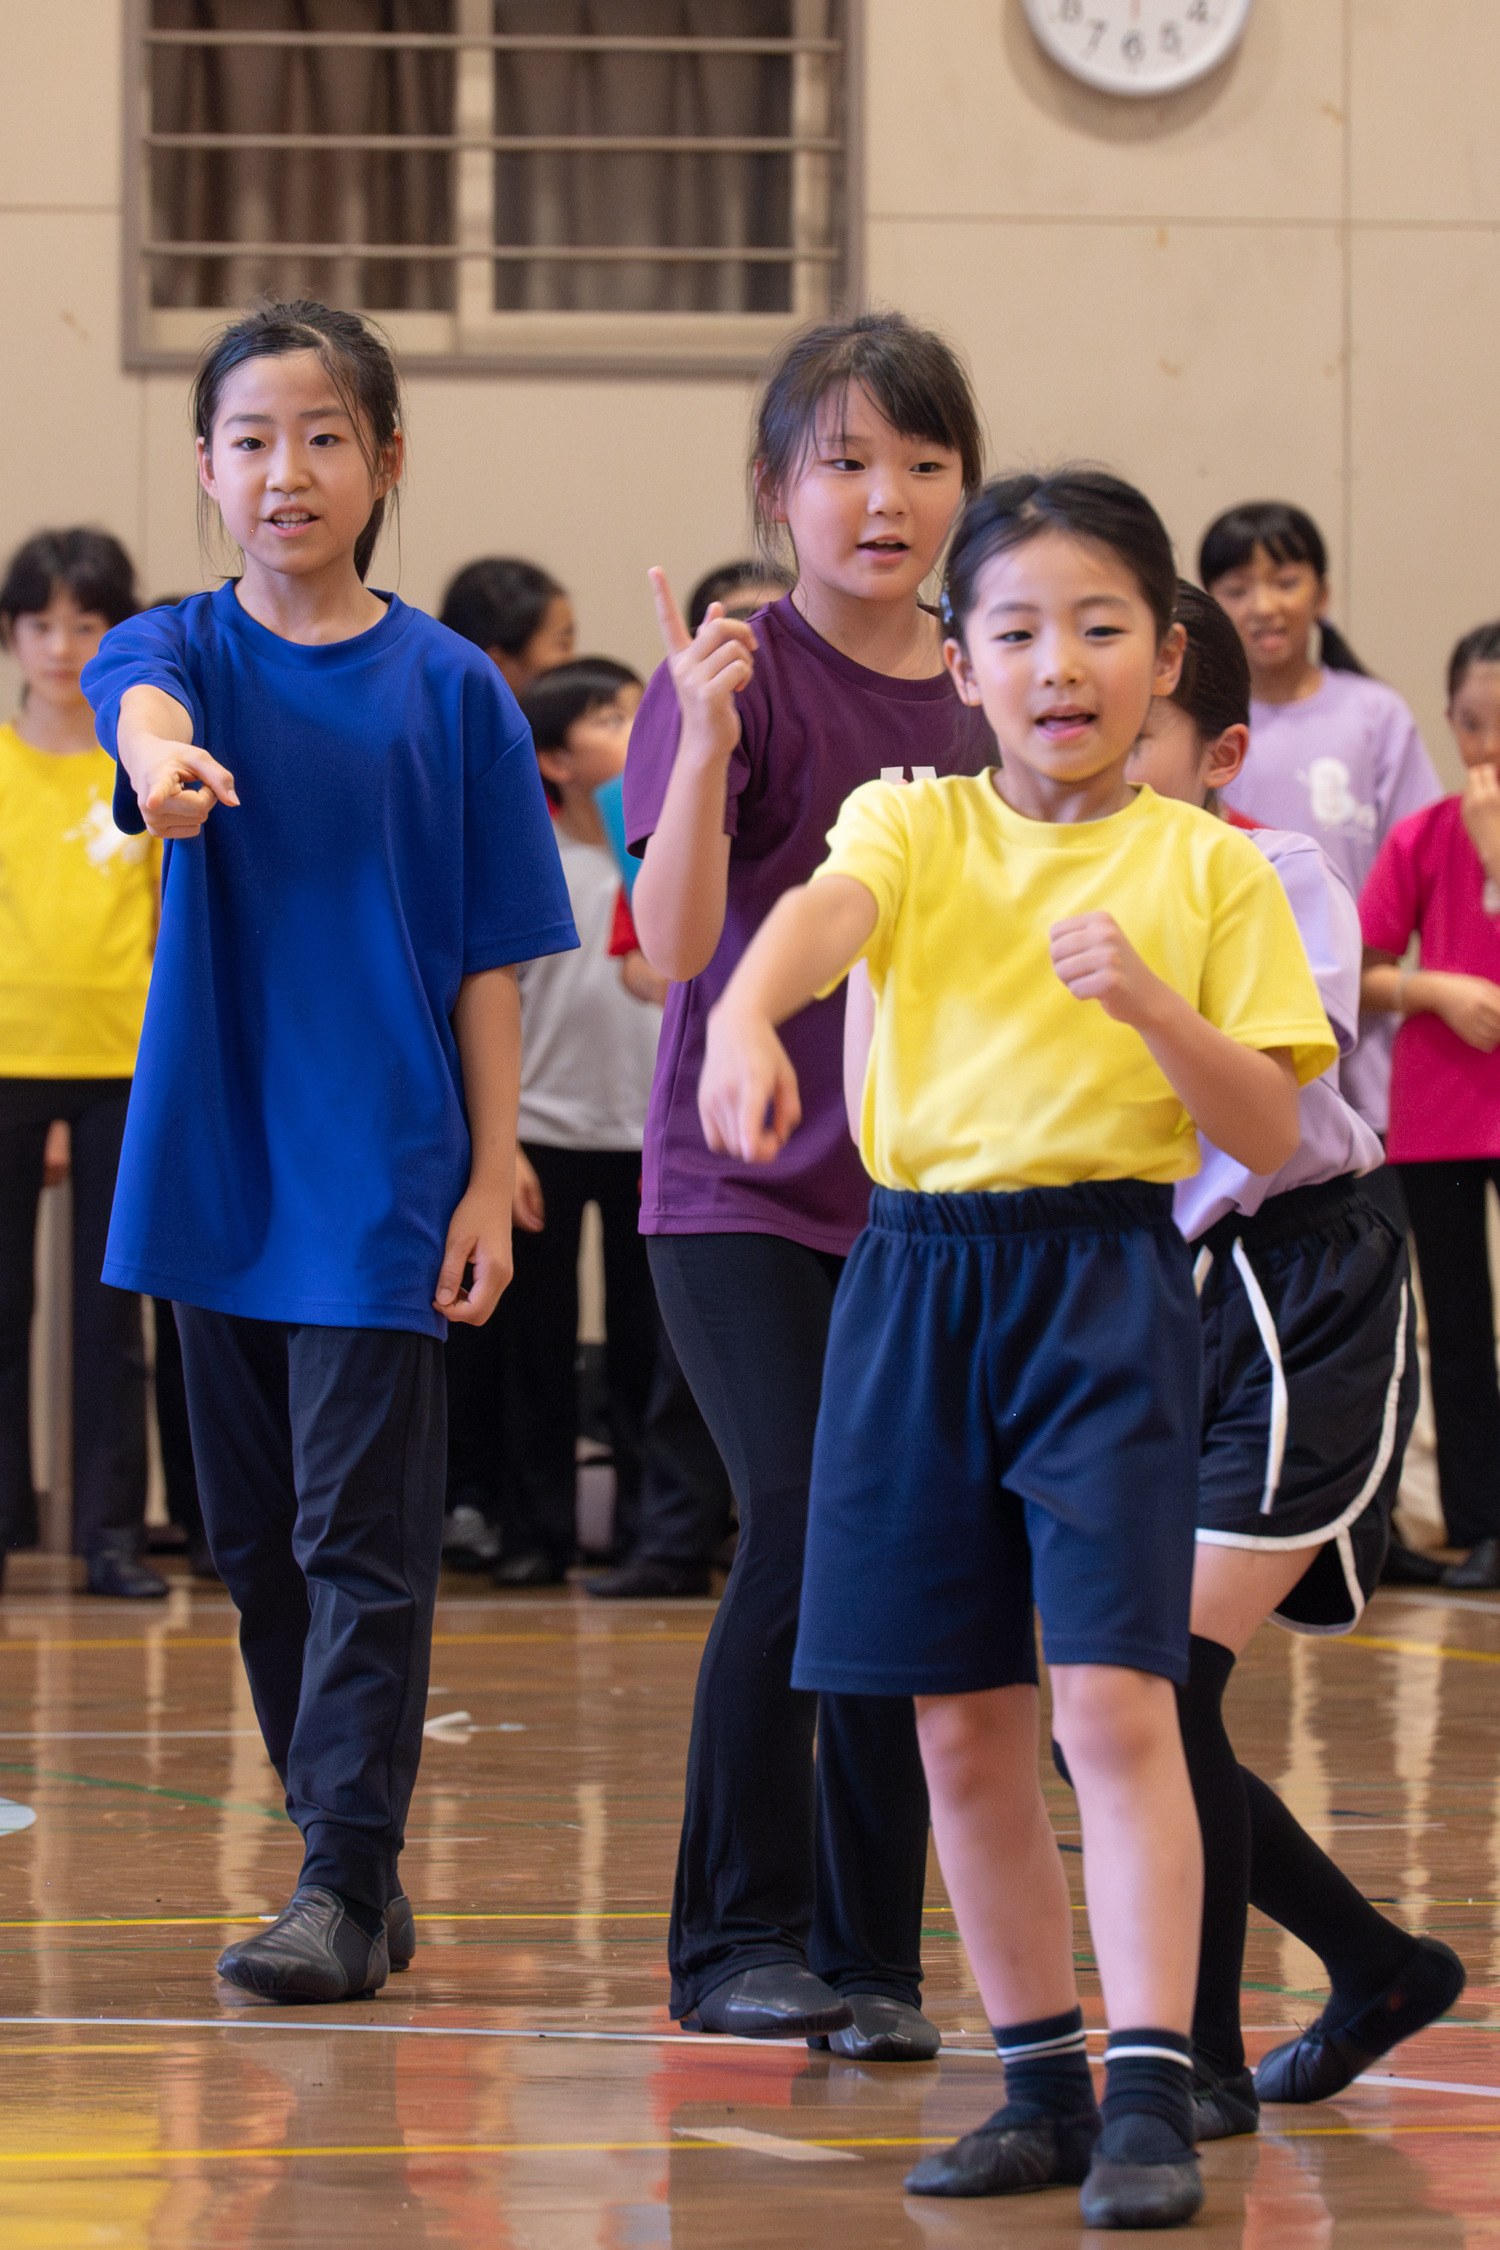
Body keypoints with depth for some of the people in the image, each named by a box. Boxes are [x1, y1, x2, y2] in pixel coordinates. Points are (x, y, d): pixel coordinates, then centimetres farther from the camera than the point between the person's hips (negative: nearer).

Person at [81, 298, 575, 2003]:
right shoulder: (181, 650, 3)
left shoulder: (450, 687, 0)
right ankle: (348, 1862, 22)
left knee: (359, 1535, -8)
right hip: (218, 1162, 3)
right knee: (257, 1537, 10)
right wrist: (165, 758, -49)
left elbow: (490, 959, 1)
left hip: (385, 1176, -3)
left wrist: (491, 1178, -5)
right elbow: (137, 702, -24)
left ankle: (347, 1886, -7)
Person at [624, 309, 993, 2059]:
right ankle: (738, 1933, -4)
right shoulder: (738, 677, -7)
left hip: (928, 1198, 4)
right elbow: (674, 942, -18)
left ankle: (869, 1955, 11)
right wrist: (705, 742, -29)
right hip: (743, 1190, -4)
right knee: (804, 1528, -16)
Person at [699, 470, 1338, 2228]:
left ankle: (1151, 2097, -12)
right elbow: (822, 912, -18)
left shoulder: (1206, 867, 3)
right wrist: (744, 1019, -40)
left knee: (1112, 1697, -13)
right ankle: (1044, 2085, 20)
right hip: (920, 1280, 3)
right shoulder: (915, 828, 6)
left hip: (1107, 1284, -3)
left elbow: (1267, 1134, -1)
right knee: (963, 1726, 7)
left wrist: (1146, 999, -18)